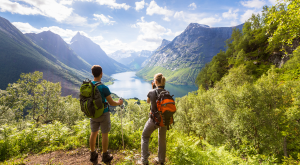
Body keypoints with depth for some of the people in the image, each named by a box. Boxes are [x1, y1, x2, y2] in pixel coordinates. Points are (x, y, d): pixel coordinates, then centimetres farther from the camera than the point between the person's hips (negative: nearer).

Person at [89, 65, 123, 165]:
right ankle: (105, 156, 23)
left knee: (93, 133, 18)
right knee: (105, 134, 9)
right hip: (103, 114, -5)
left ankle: (93, 155, 32)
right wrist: (119, 103, 4)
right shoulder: (103, 88, -22)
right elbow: (111, 103, -15)